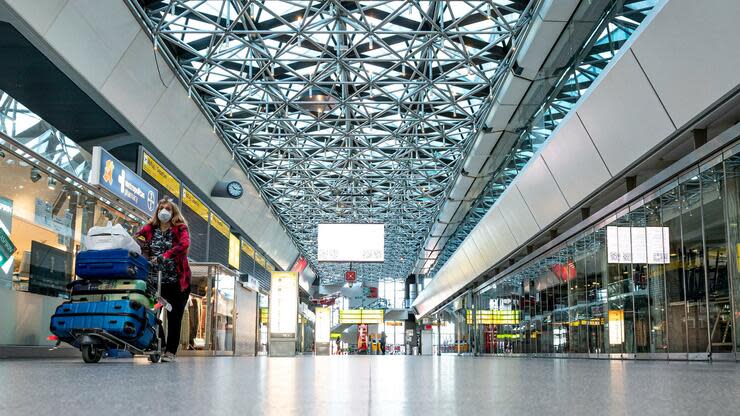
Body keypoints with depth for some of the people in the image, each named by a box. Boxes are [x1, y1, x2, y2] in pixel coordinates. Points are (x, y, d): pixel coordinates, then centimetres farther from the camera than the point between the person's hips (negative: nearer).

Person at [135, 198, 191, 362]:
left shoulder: (180, 228, -3)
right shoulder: (150, 228, 8)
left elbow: (184, 244, -22)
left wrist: (164, 256, -32)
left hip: (177, 281, -3)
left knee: (174, 317, 1)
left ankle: (170, 351, 7)